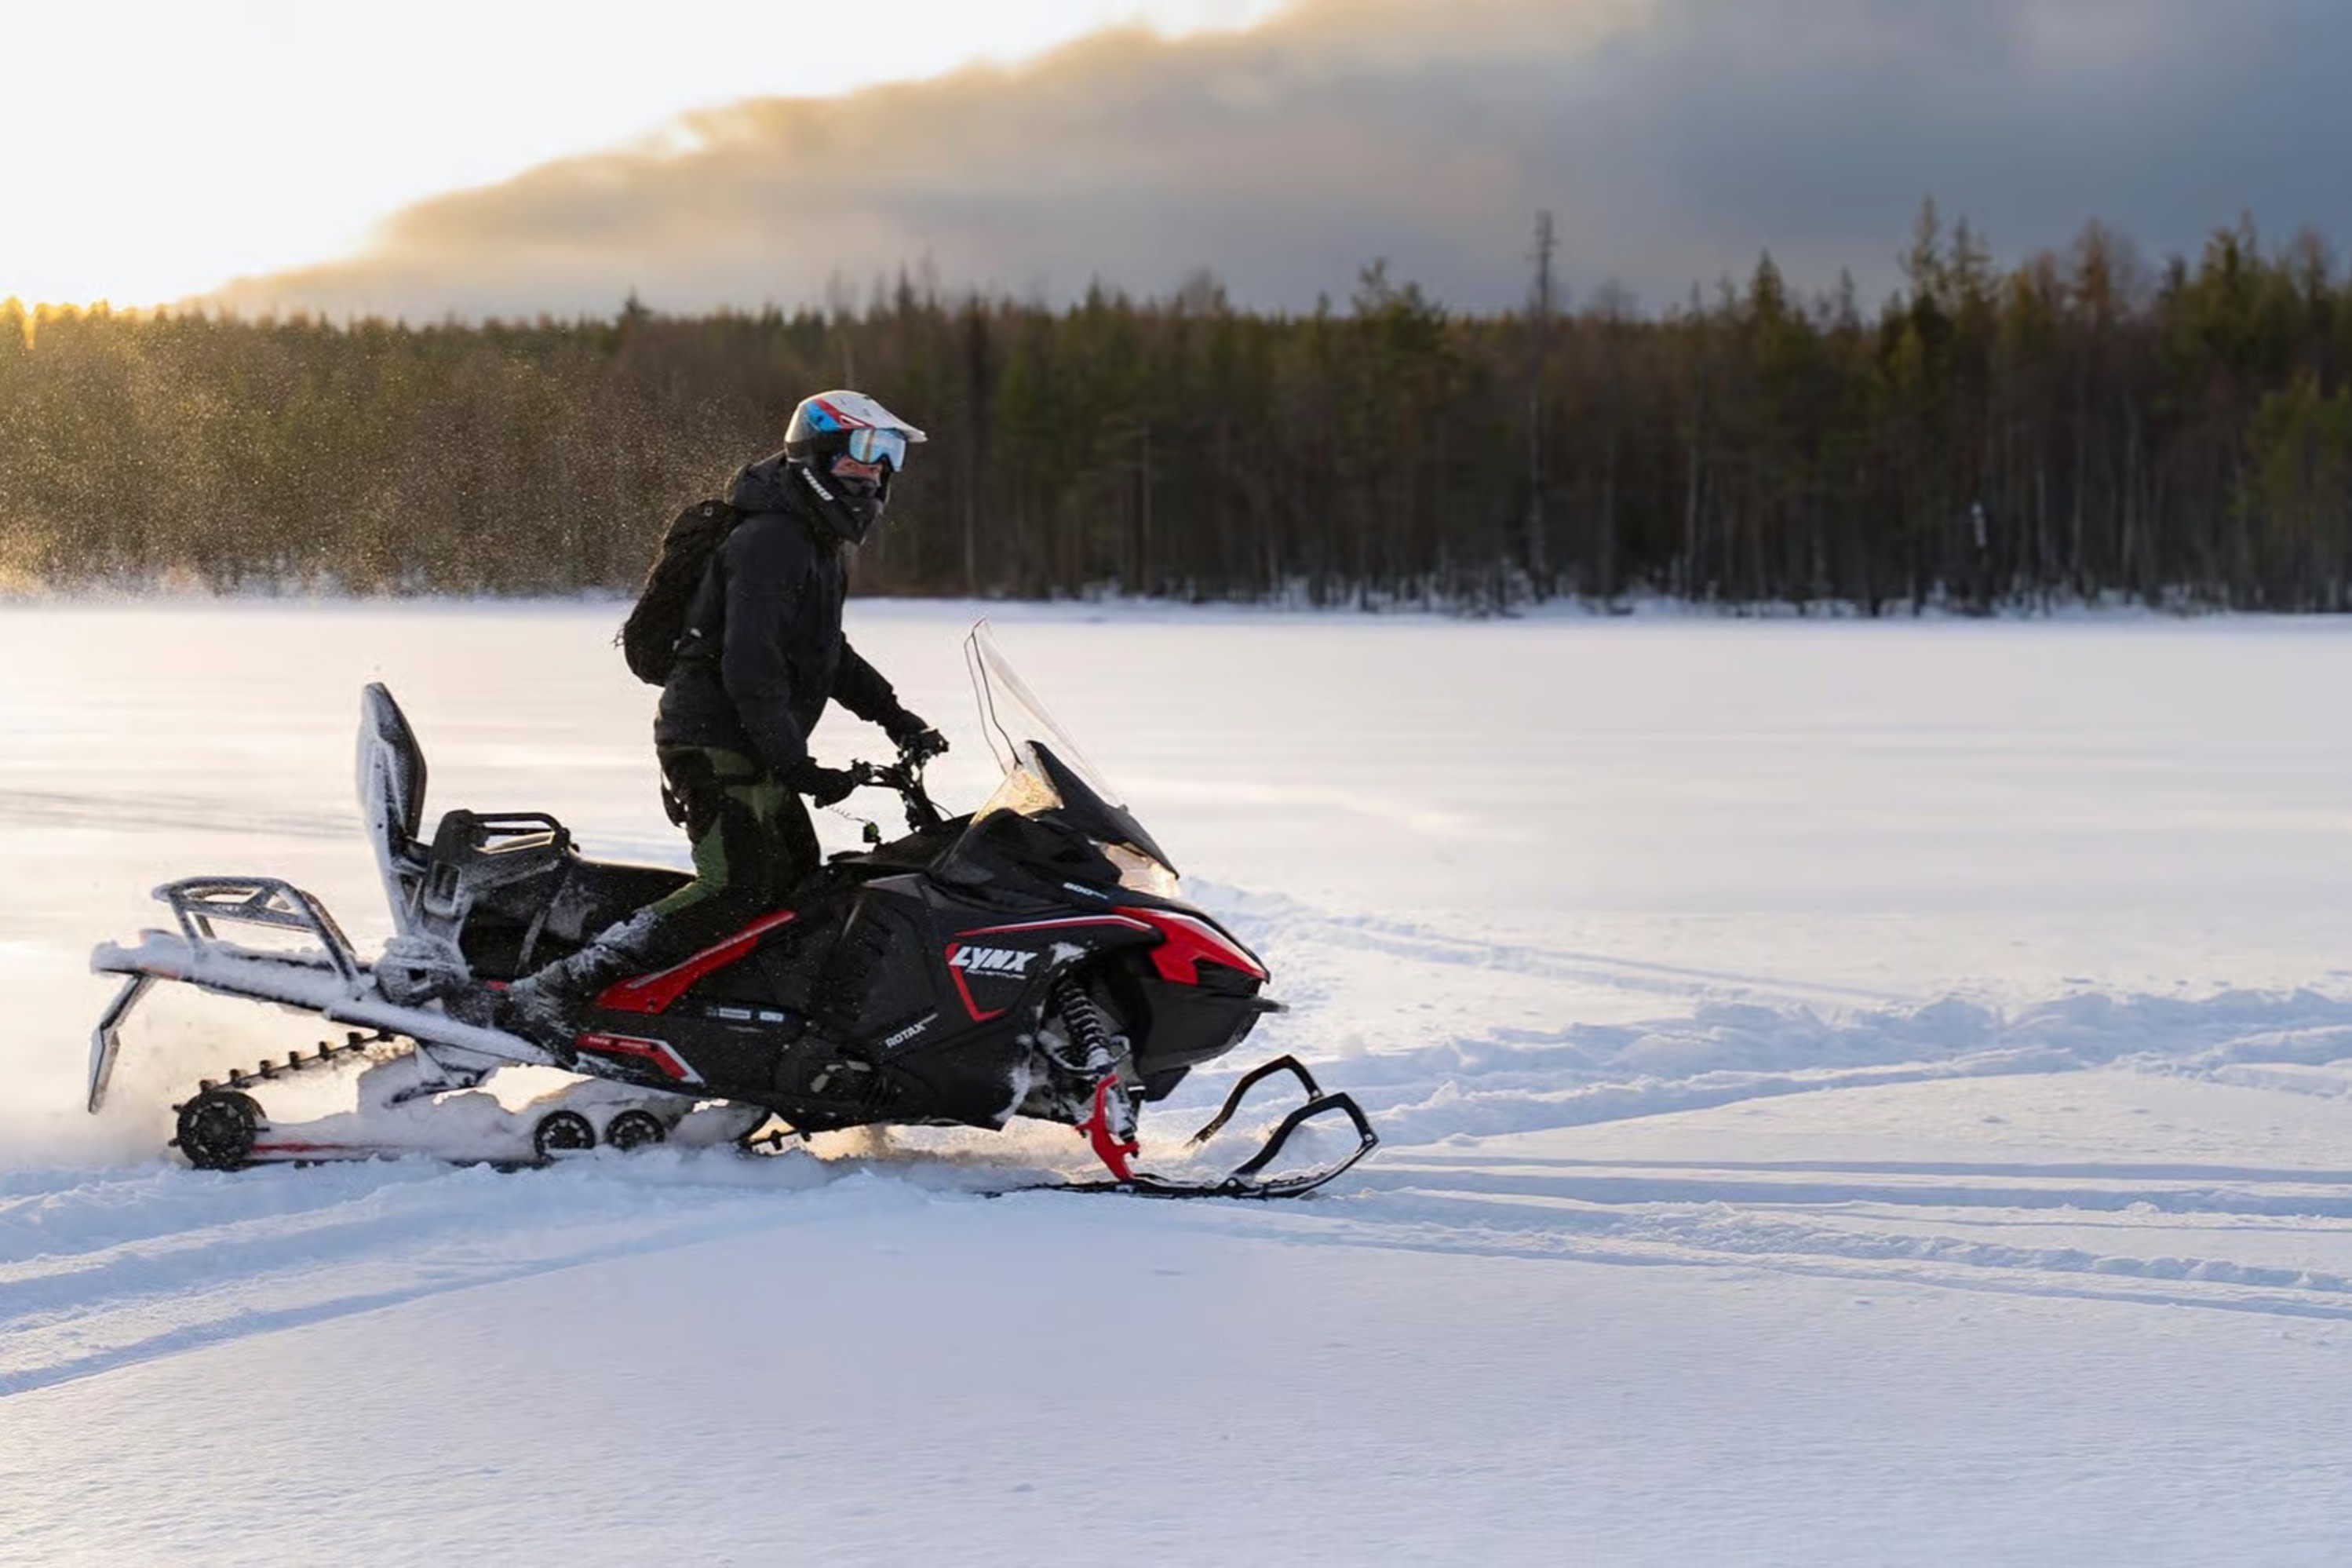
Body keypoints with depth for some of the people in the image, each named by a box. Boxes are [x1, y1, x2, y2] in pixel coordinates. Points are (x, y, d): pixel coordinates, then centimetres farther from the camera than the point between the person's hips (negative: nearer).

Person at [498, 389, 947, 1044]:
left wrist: (895, 719, 20)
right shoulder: (771, 541, -17)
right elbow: (750, 666, -25)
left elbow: (827, 653, 29)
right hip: (717, 739, -11)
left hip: (757, 749, 11)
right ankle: (549, 989, -26)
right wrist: (796, 766, -27)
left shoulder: (821, 543, 16)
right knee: (736, 890, -20)